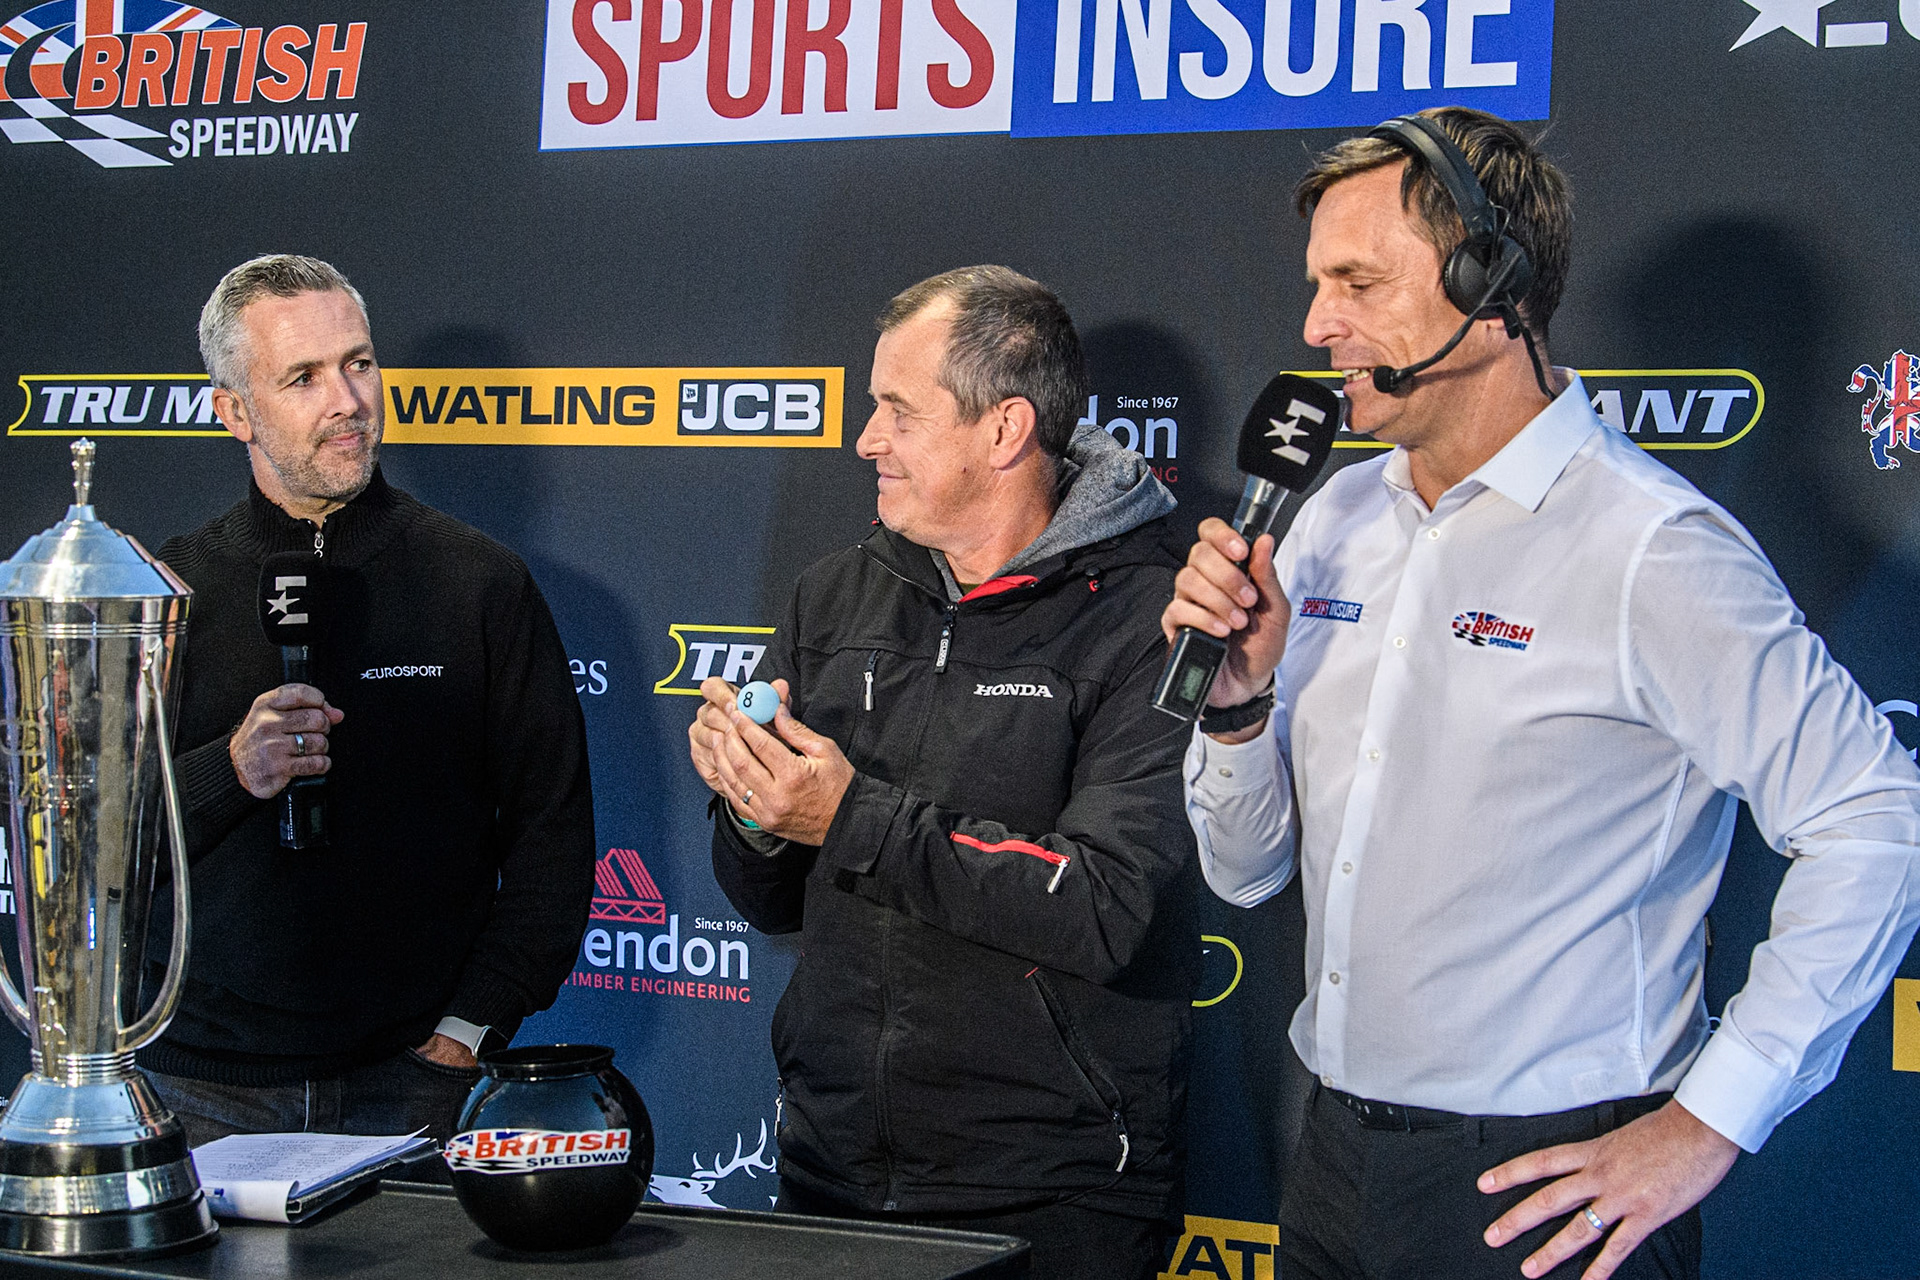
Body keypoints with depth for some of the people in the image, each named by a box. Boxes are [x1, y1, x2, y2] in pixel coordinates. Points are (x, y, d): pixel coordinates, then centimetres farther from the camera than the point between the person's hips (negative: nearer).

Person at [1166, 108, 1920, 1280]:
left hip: (1546, 1186, -6)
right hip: (1337, 1164, 7)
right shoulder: (1333, 524, 7)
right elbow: (1248, 872, 11)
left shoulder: (1648, 547, -13)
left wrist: (1706, 1124, -16)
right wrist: (1241, 693, -8)